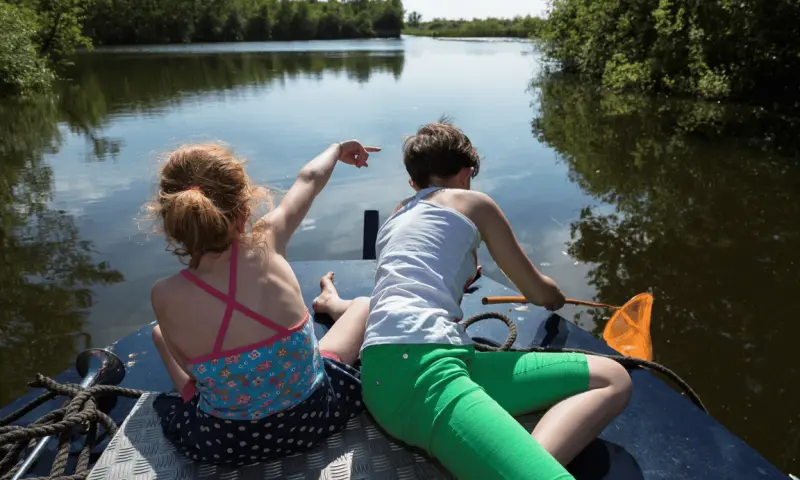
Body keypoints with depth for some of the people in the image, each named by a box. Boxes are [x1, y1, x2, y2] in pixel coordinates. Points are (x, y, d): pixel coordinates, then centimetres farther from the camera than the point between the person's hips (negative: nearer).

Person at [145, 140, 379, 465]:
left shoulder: (165, 296, -23)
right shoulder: (267, 243, -21)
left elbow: (190, 366, -5)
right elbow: (309, 180, 0)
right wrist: (337, 149, 19)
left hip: (222, 445, 1)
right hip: (315, 416, 0)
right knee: (365, 304, 21)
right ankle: (331, 306, 52)